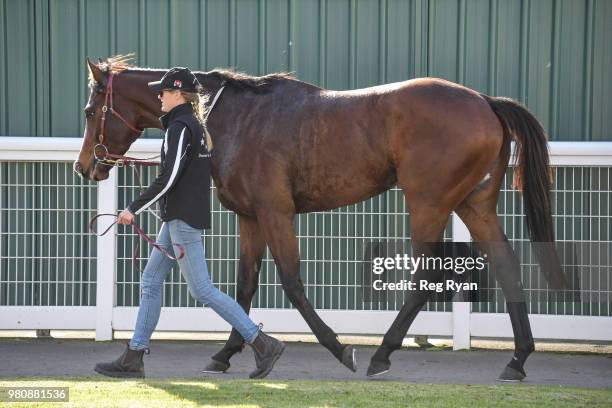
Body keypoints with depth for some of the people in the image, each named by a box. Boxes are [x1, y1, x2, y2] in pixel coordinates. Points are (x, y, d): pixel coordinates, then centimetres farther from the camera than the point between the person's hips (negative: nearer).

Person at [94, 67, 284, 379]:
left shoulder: (179, 127, -16)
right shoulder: (195, 124, 14)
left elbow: (168, 178, -22)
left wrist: (134, 209, -18)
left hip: (182, 218, -11)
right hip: (178, 217, 11)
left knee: (201, 289, -8)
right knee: (150, 282, 12)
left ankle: (263, 344, -6)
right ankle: (133, 358, 15)